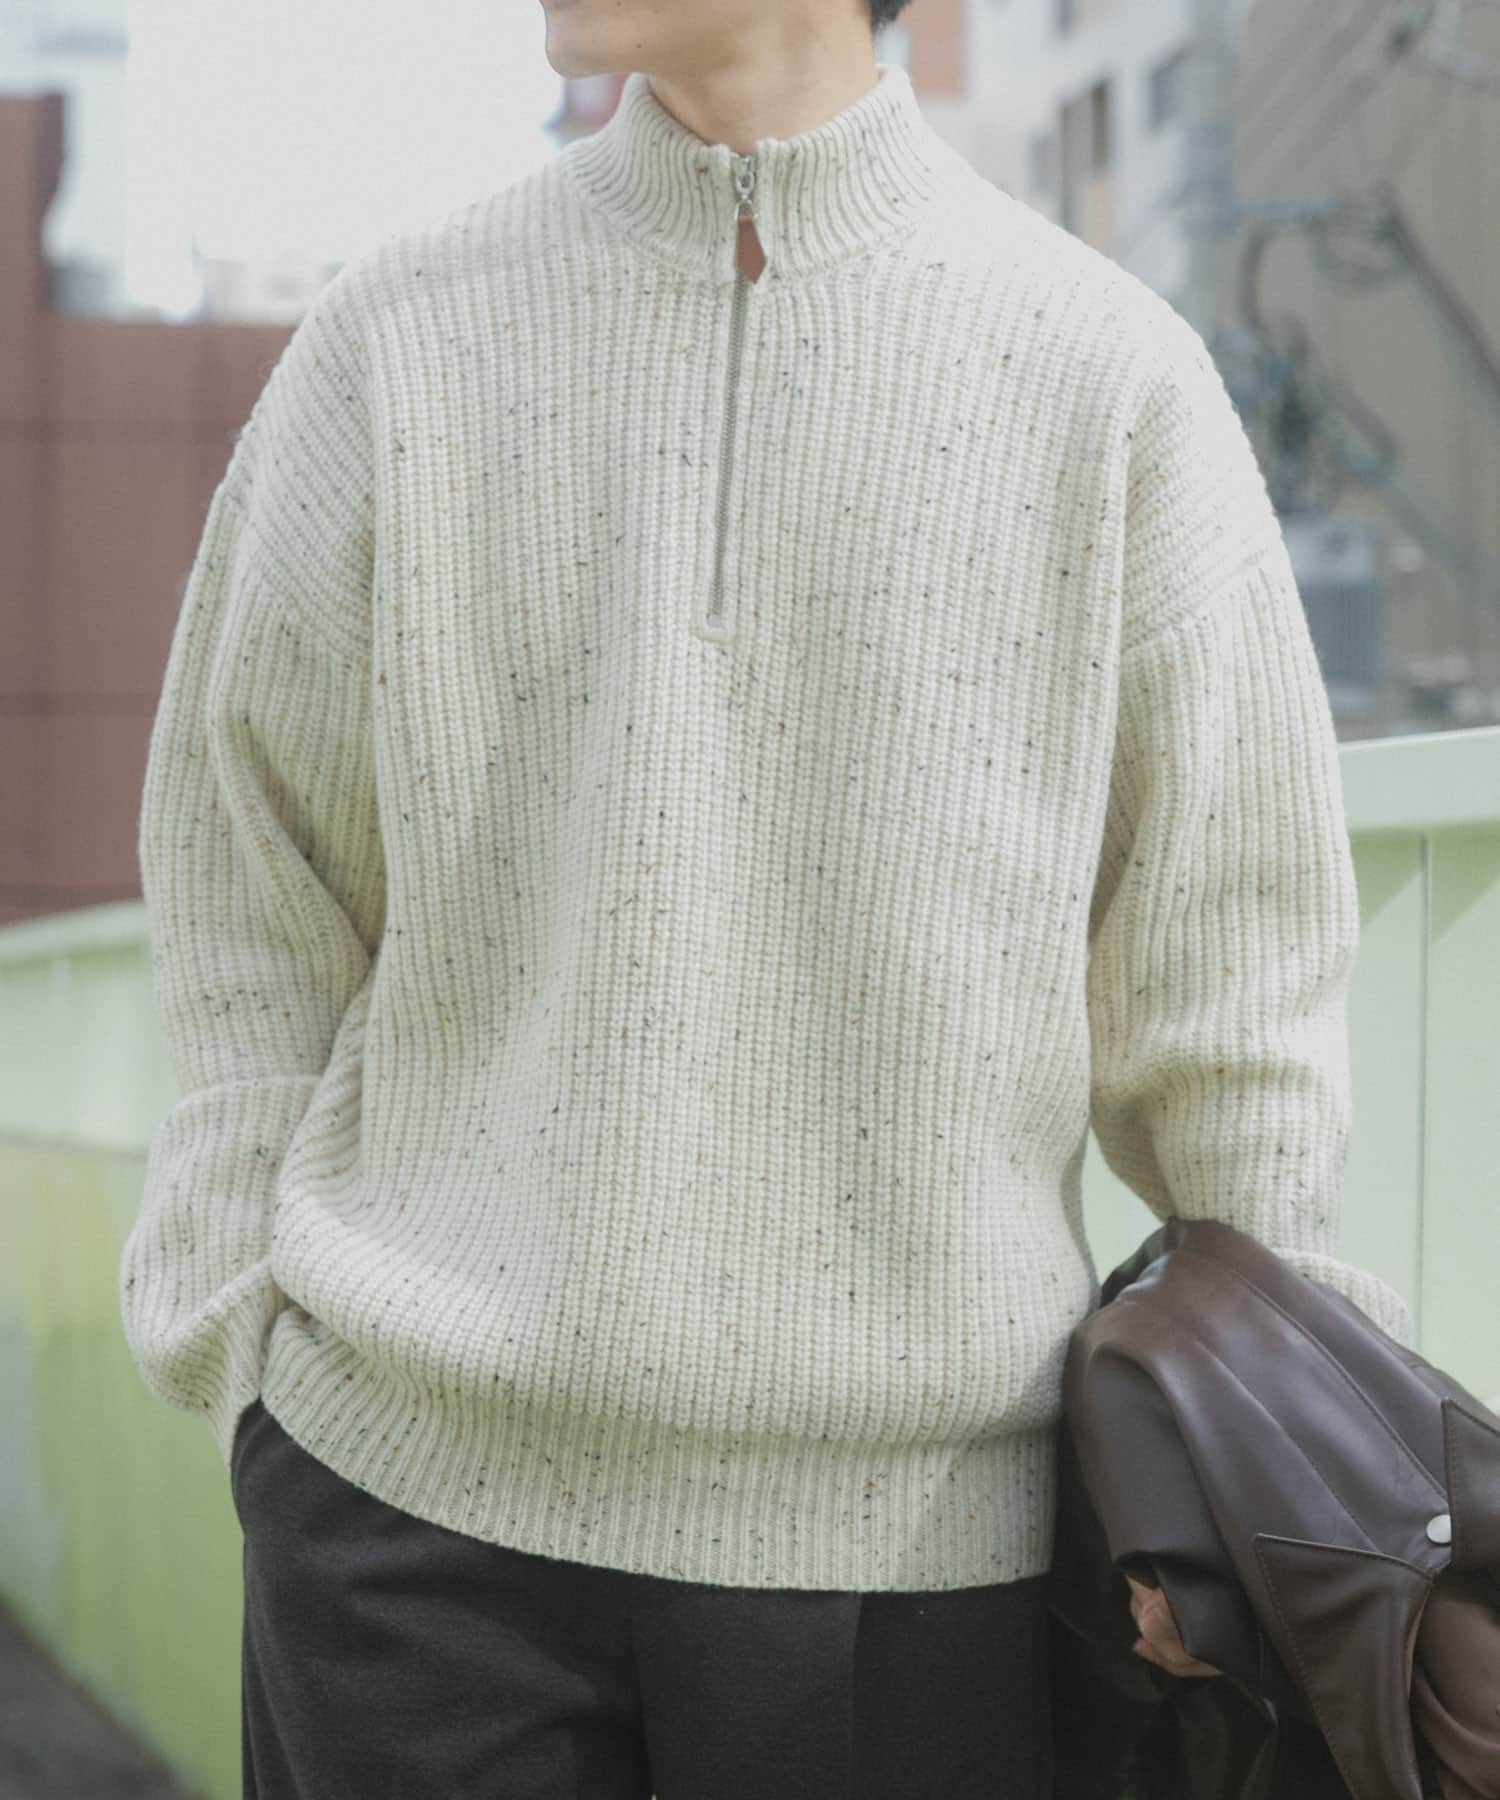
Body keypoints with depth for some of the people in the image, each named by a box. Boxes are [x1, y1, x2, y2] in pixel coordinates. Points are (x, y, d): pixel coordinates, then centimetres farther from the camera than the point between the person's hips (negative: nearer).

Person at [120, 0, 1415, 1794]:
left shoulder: (1112, 373, 0)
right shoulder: (394, 341, 4)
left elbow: (1221, 966, 5)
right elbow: (252, 920, 9)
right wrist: (250, 1383, 4)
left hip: (905, 1514, 0)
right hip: (416, 1499, 1)